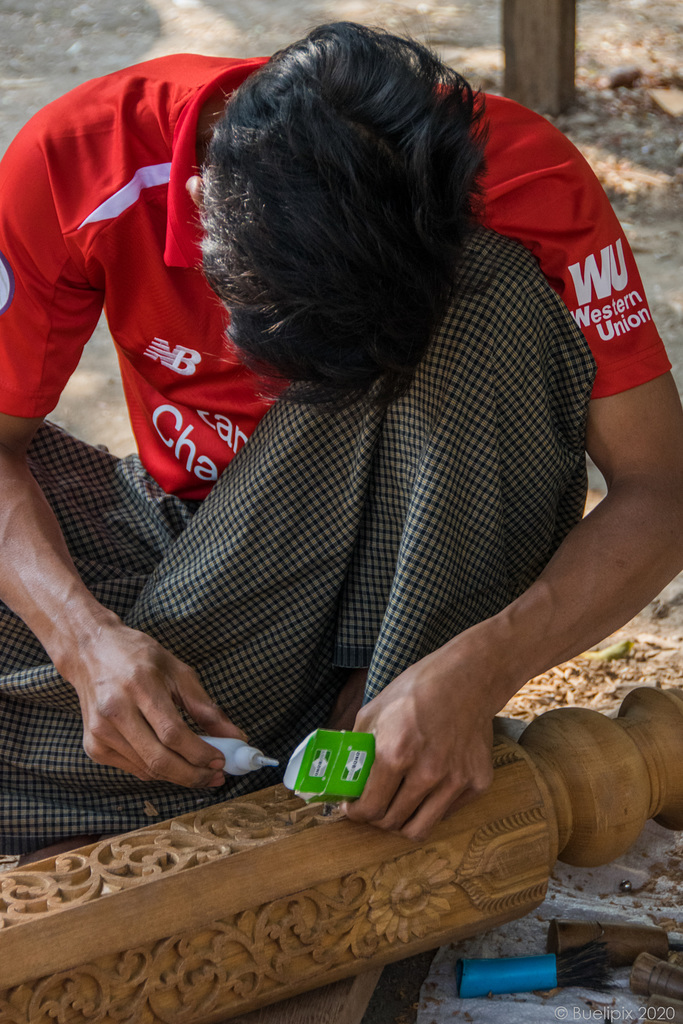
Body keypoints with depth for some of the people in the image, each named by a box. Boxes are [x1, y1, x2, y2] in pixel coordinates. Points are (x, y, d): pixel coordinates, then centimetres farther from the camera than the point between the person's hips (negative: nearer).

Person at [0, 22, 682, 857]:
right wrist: (87, 637, -35)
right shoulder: (74, 162, -24)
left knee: (494, 295, -31)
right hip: (197, 544, 2)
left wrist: (479, 672, -40)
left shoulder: (525, 184, -27)